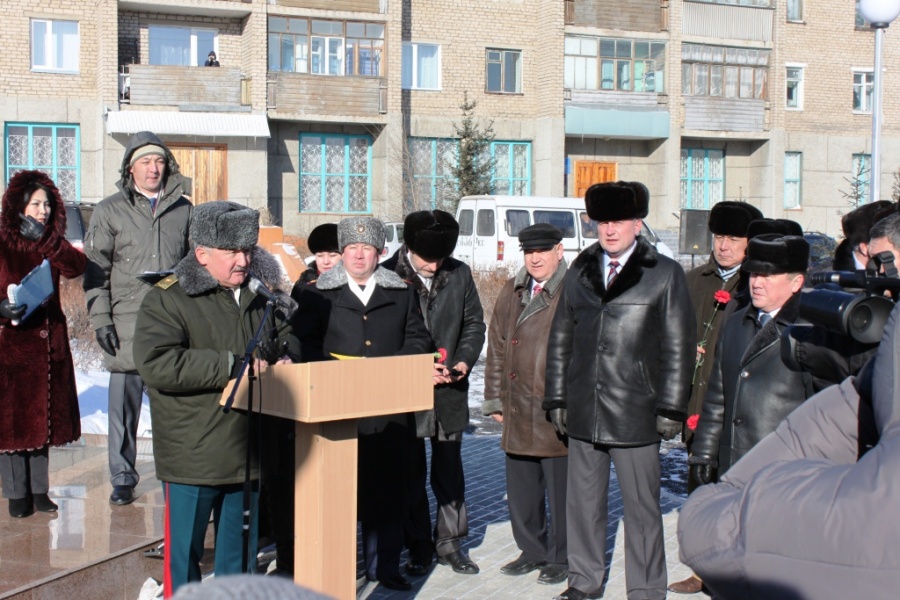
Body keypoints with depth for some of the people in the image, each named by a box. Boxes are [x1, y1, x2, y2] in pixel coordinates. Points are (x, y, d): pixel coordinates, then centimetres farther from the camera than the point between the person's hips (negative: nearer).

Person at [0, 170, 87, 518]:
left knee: (43, 417, 10)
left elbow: (76, 267, -12)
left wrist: (45, 239, -22)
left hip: (49, 342, 4)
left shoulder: (52, 244, 8)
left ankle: (39, 490, 20)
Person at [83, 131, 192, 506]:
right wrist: (101, 319, -5)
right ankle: (122, 478, 14)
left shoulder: (183, 209, 12)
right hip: (128, 324, -1)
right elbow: (95, 269, 3)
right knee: (124, 402, 2)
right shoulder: (110, 211, 6)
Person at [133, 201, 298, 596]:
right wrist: (231, 366, -24)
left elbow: (287, 338, 23)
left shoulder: (259, 294, 9)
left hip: (248, 454, 6)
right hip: (192, 457, -6)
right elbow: (155, 363, -23)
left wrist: (283, 356, -3)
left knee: (241, 552, 17)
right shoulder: (168, 299, -10)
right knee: (184, 550, 6)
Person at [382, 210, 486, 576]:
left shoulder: (459, 274, 2)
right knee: (411, 473, 8)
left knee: (449, 470, 12)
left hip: (449, 391, 3)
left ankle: (450, 542, 25)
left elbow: (474, 323, 11)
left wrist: (465, 359, -6)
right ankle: (418, 548, 20)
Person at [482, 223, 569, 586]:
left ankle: (561, 559, 19)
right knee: (521, 488, 14)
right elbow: (496, 347, 16)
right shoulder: (511, 293, 13)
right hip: (518, 412, 6)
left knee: (561, 490, 5)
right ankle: (532, 551, 30)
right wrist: (494, 399, 12)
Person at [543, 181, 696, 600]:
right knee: (582, 502, 13)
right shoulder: (579, 273, 12)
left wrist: (671, 408, -6)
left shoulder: (665, 275, 0)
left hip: (635, 414, -4)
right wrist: (557, 399, 10)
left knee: (641, 508, 4)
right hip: (583, 412, 4)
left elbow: (679, 348, -2)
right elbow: (560, 340, 15)